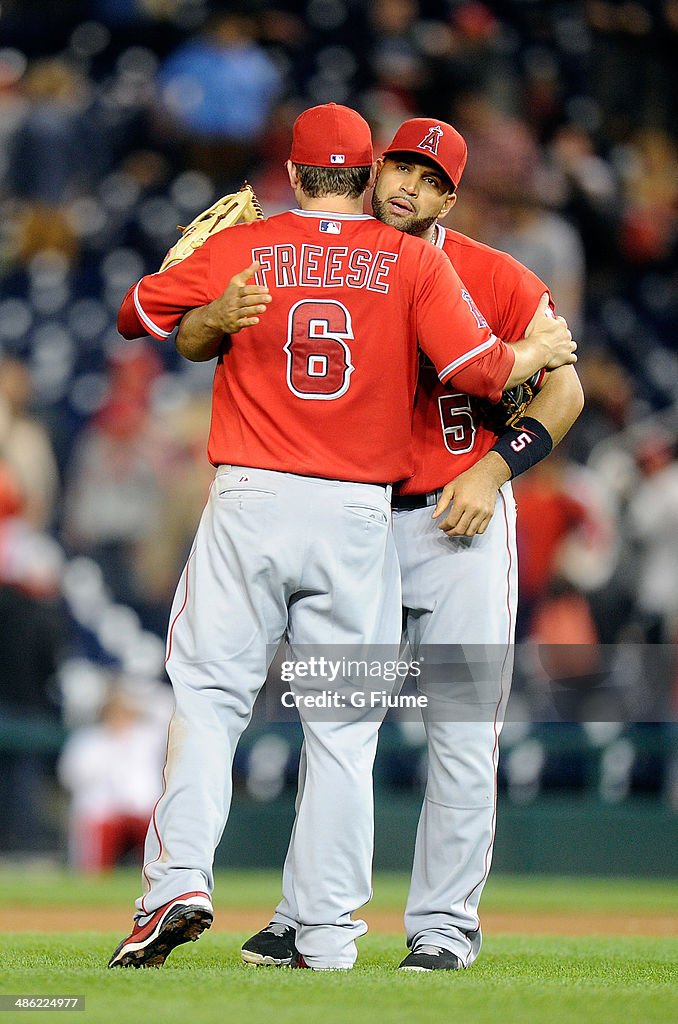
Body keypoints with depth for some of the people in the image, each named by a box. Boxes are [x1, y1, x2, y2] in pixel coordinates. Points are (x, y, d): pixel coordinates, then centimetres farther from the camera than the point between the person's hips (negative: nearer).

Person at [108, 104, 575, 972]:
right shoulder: (412, 261, 3)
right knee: (342, 724, 6)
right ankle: (327, 934, 5)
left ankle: (180, 879, -14)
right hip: (358, 515, 0)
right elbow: (479, 368, -5)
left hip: (249, 506, 0)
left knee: (207, 696, 4)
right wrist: (540, 352, 15)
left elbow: (136, 315, 11)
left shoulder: (240, 249, 5)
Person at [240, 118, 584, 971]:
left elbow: (565, 389, -2)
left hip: (465, 523, -2)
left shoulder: (490, 277, -4)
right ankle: (305, 919, 10)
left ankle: (444, 926, 2)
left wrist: (496, 468, -14)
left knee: (462, 732, -3)